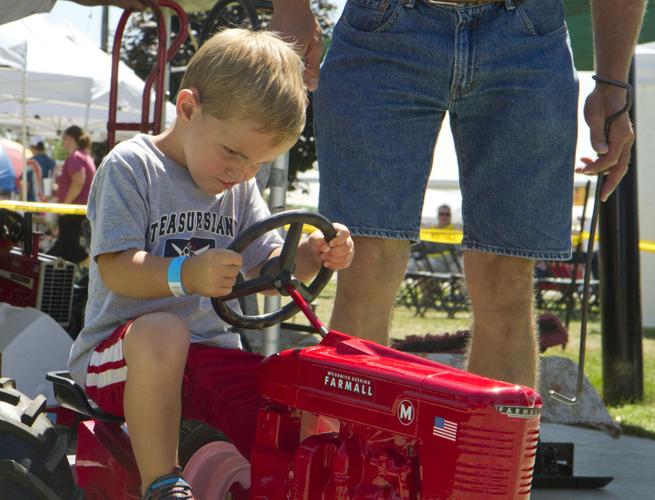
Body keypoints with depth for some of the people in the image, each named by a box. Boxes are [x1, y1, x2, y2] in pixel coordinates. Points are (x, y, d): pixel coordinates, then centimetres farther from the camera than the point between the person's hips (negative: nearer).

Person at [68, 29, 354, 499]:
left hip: (212, 354, 6)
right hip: (120, 351, -5)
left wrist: (308, 256, -12)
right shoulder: (130, 167, -9)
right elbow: (116, 268, -19)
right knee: (163, 331, -41)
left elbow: (266, 266, 11)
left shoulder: (241, 186, 12)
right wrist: (186, 274, -37)